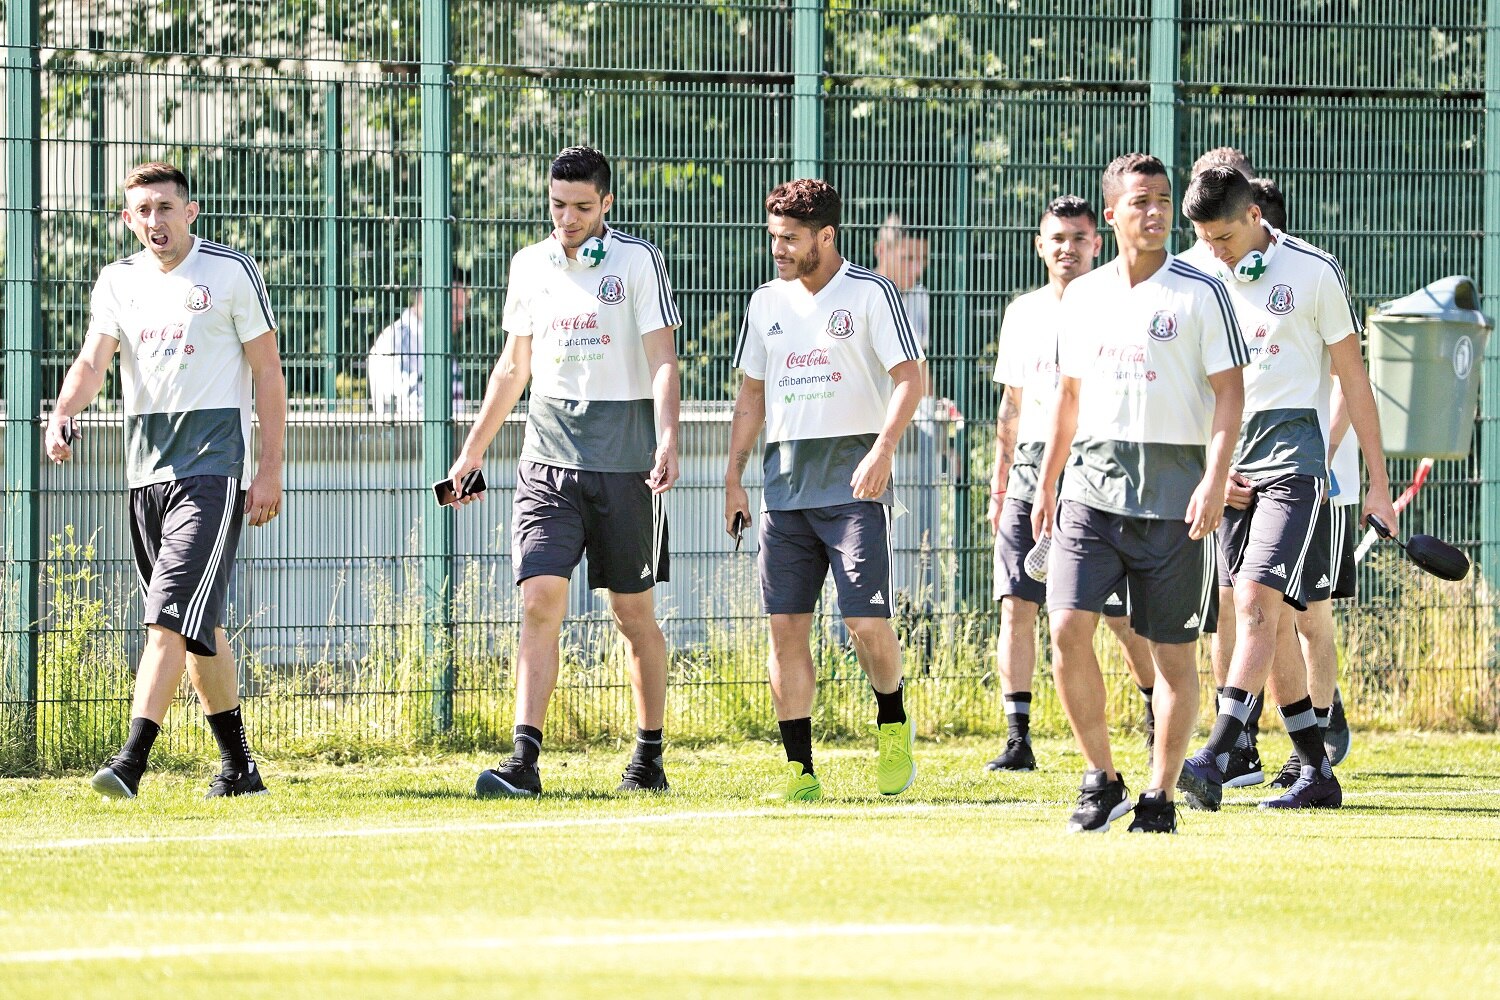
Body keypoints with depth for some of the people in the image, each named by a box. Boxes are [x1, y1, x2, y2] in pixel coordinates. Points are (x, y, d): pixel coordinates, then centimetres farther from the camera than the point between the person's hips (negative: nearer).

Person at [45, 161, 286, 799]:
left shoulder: (232, 272, -2)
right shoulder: (119, 281, 11)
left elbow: (267, 372, -1)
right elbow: (93, 360, -2)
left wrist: (270, 471, -7)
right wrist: (63, 413, -24)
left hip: (212, 465, -6)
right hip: (145, 468, 6)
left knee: (171, 614, -17)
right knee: (199, 625, 12)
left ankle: (131, 761, -26)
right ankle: (239, 766, 21)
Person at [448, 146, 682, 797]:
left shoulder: (637, 261, -2)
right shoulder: (529, 266, 11)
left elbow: (662, 359, -8)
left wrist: (667, 439, -22)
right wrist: (475, 448, 21)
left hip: (624, 461, -3)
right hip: (547, 457, 3)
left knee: (634, 613, 5)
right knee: (540, 599, -11)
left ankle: (650, 755, 19)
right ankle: (524, 760, -18)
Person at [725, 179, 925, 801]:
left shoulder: (870, 294, -2)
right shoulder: (767, 304, 14)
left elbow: (909, 378, -8)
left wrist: (882, 450, -23)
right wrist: (733, 479, 15)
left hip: (854, 484, -5)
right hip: (784, 486, 5)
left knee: (866, 621, -11)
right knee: (786, 628, -1)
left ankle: (892, 725, 16)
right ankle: (799, 770, 3)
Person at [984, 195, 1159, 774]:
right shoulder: (1022, 314, 15)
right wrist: (999, 484, 17)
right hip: (1032, 468, 4)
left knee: (1122, 614, -3)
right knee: (1016, 603, -7)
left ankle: (1159, 719, 16)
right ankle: (1018, 737, -5)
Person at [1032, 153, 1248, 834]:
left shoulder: (1200, 293, -2)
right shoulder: (1083, 297, 12)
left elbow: (1229, 393, -5)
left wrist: (1215, 482, -16)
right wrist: (1046, 484, 17)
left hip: (1173, 490, -3)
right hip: (1092, 484, 3)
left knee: (1172, 650, 0)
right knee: (1068, 625, -11)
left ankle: (1160, 797, 8)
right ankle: (1100, 777, 2)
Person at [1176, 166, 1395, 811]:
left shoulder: (1313, 272, -3)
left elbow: (1353, 378, 2)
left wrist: (1378, 484, 3)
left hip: (1290, 448, -5)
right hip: (1222, 455, 5)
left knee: (1257, 600, -19)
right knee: (1273, 619, 5)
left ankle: (1214, 761, -30)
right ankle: (1317, 775, 12)